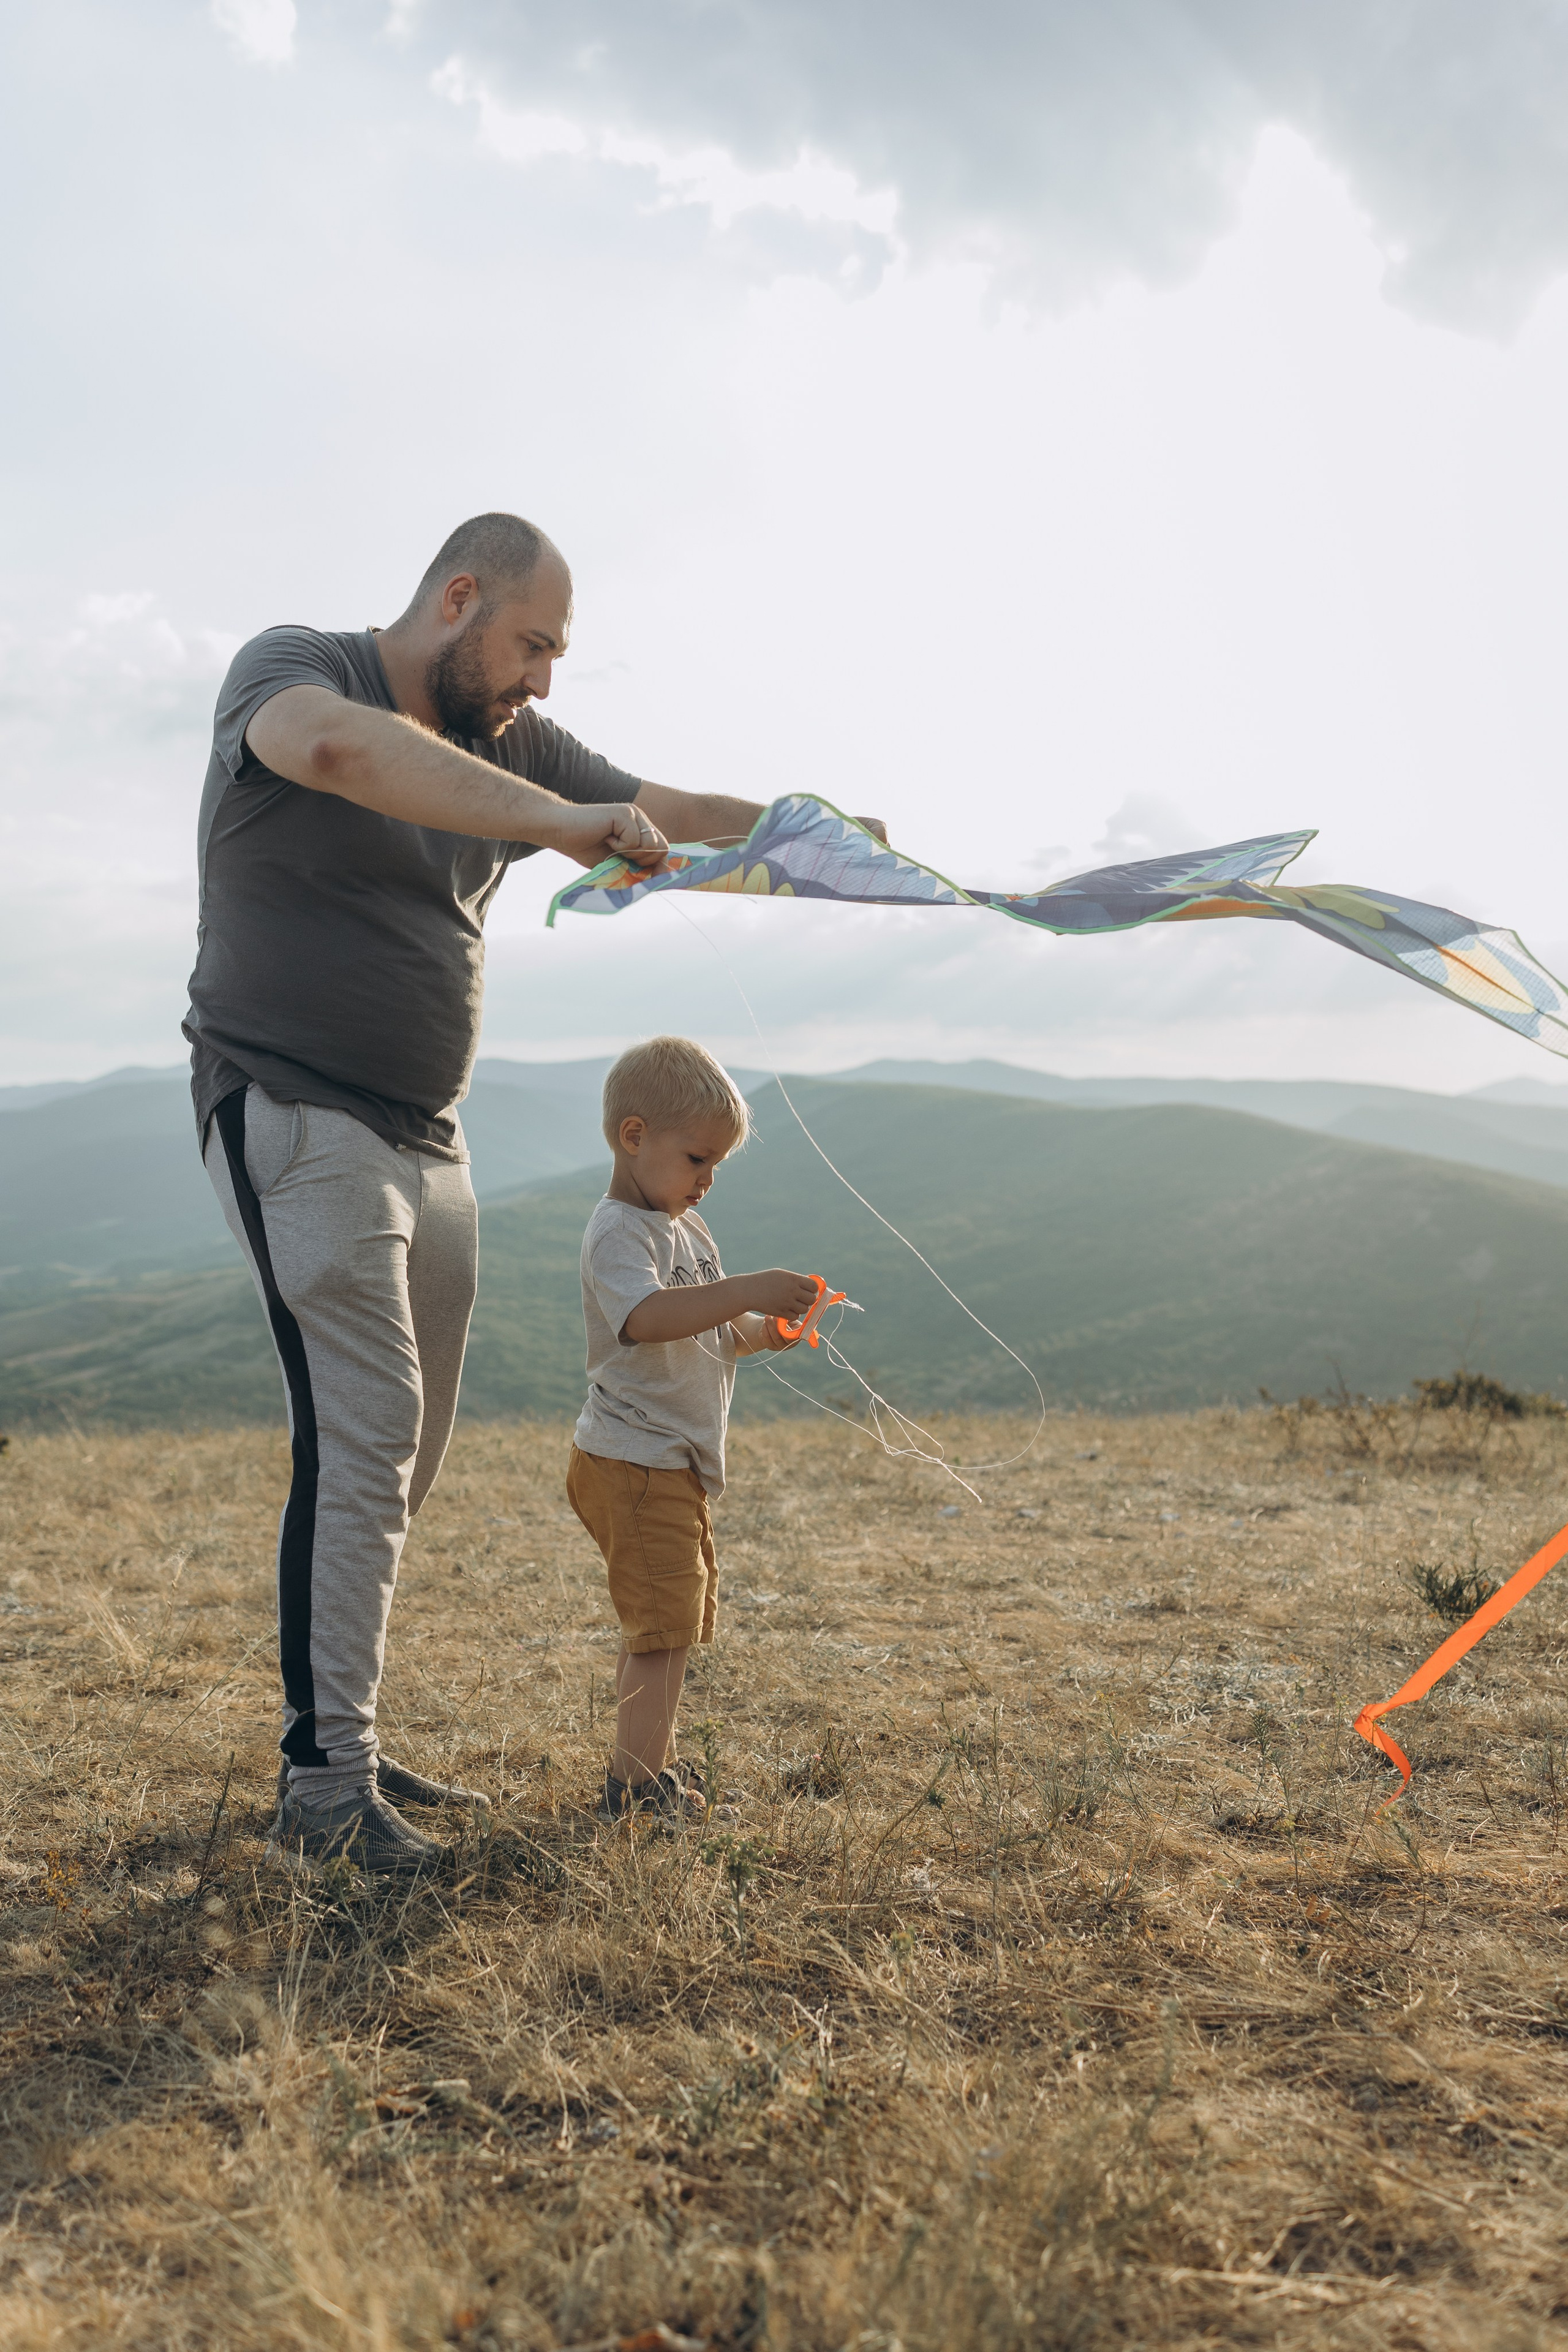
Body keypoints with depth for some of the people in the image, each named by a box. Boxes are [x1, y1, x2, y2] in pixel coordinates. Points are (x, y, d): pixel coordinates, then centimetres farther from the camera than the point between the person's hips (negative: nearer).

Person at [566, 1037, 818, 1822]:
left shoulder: (686, 1230, 15)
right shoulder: (618, 1232, -17)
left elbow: (716, 1334, 22)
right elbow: (646, 1317, -37)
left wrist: (767, 1330, 2)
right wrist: (748, 1291, -41)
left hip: (678, 1463, 10)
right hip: (633, 1464, -10)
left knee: (672, 1620, 19)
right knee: (662, 1621, -9)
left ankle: (654, 1757, 32)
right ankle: (635, 1780, -3)